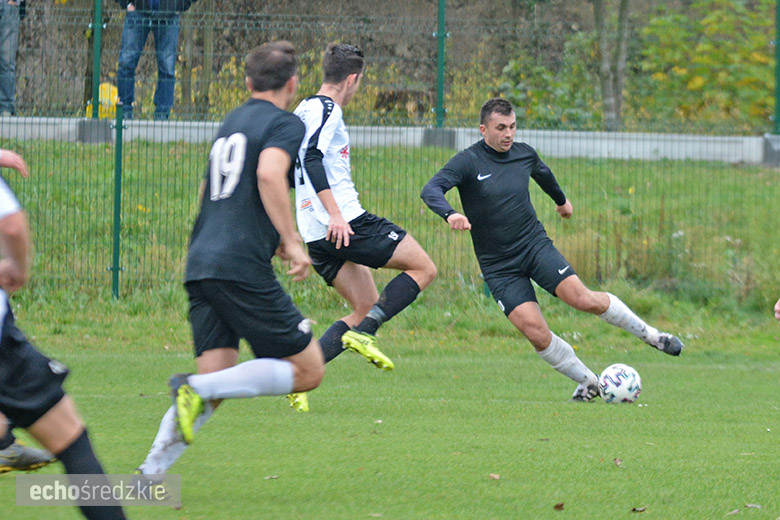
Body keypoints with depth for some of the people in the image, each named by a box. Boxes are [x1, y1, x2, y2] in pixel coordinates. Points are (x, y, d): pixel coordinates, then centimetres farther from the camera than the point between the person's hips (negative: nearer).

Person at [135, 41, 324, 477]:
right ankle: (197, 390, -18)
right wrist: (292, 241, -16)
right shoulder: (286, 124, 0)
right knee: (308, 371, -1)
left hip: (201, 263, 8)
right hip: (243, 266, -8)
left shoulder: (232, 122, 24)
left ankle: (150, 474, -12)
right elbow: (269, 174, -21)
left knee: (216, 380, 5)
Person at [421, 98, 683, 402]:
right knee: (536, 333, -15)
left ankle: (649, 334, 1)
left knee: (584, 299, -18)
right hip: (498, 267, -2)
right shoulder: (468, 162, -11)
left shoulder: (525, 154, 3)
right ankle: (588, 383, 3)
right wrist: (450, 214, -45)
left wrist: (561, 199, 47)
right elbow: (431, 190, -24)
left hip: (536, 245, 2)